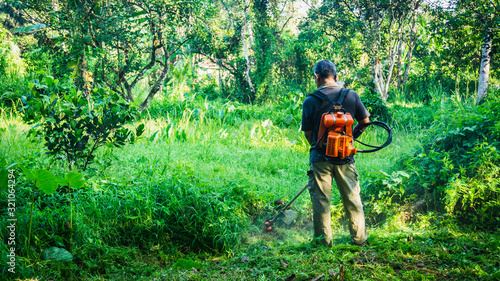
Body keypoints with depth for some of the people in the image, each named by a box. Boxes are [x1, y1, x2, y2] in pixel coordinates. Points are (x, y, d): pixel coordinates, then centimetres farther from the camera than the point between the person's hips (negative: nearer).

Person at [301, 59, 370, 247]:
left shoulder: (310, 101, -7)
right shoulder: (352, 96, 0)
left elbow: (308, 133, -2)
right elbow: (365, 121, 9)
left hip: (320, 158, -2)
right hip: (345, 157, 2)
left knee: (321, 200, 8)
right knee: (352, 198, 14)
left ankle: (324, 241, 14)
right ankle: (359, 239, 23)